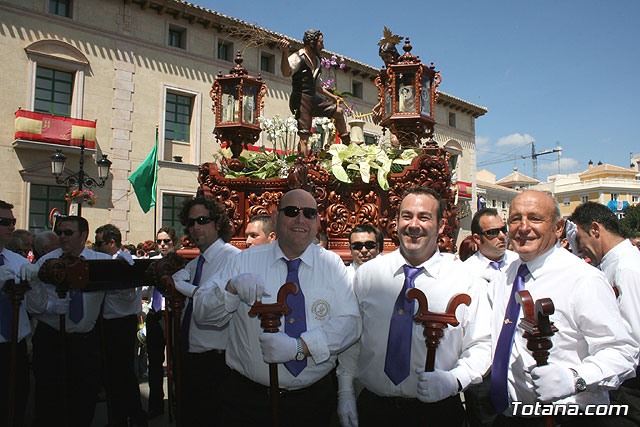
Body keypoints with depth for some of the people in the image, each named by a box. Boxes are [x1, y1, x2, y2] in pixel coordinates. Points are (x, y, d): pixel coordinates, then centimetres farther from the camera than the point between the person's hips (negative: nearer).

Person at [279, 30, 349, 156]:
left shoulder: (316, 60, 21)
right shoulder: (298, 57, -7)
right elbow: (286, 73, -28)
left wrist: (332, 96, 30)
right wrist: (284, 53, -40)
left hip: (314, 100, 9)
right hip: (301, 99, -9)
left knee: (338, 111, 14)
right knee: (304, 135, -15)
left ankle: (347, 142, 30)